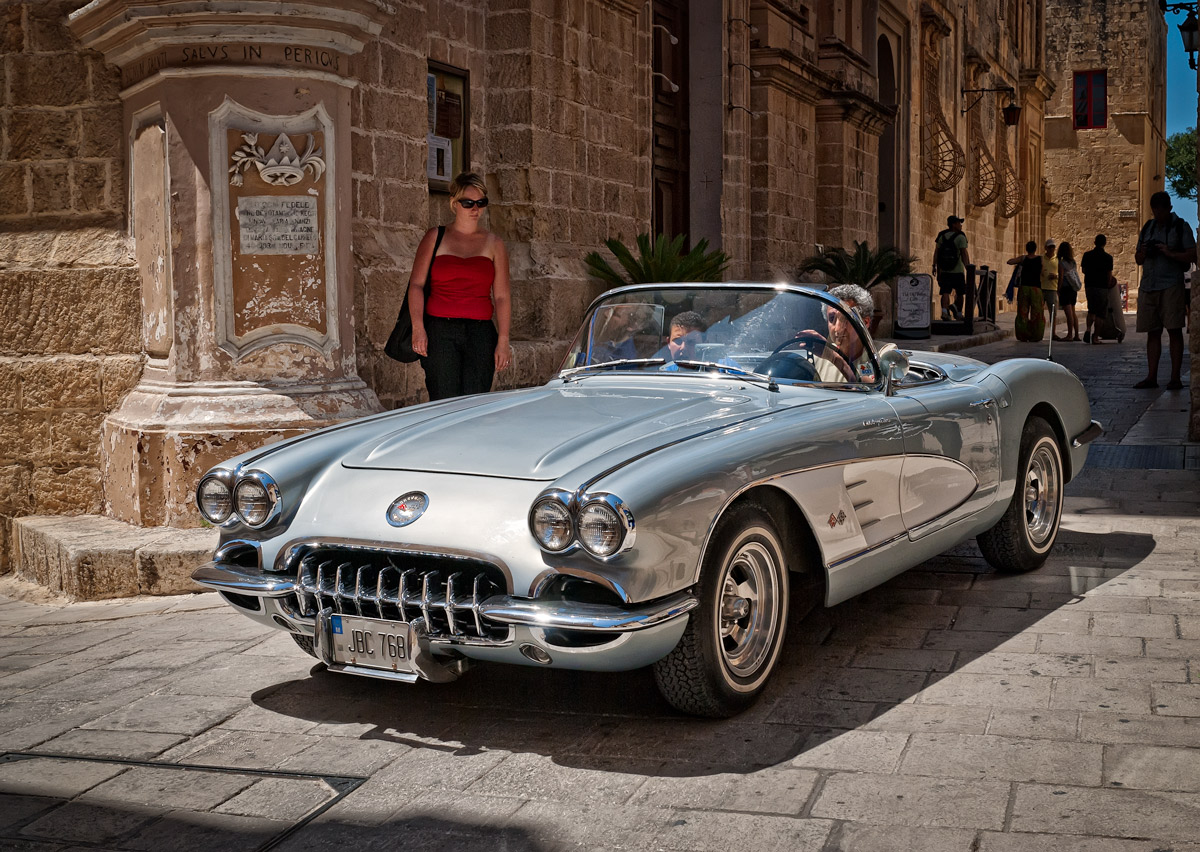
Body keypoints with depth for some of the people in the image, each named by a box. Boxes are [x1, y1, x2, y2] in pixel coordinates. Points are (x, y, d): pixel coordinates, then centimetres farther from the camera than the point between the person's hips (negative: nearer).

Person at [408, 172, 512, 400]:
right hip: (439, 331, -1)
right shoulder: (435, 238, 9)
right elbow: (416, 284, 3)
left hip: (480, 333, 2)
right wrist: (418, 328, -9)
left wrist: (503, 341, 0)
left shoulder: (494, 244, 12)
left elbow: (502, 297, 9)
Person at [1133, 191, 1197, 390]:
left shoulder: (1180, 226, 2)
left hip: (1171, 285, -5)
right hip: (1148, 285, 5)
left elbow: (1193, 255, -5)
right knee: (1152, 332, 5)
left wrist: (1170, 253, -17)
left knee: (1174, 330, -6)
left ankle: (1175, 378, -4)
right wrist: (1143, 253, -1)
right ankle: (1151, 377, 7)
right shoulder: (1148, 227, 16)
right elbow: (1138, 259, 21)